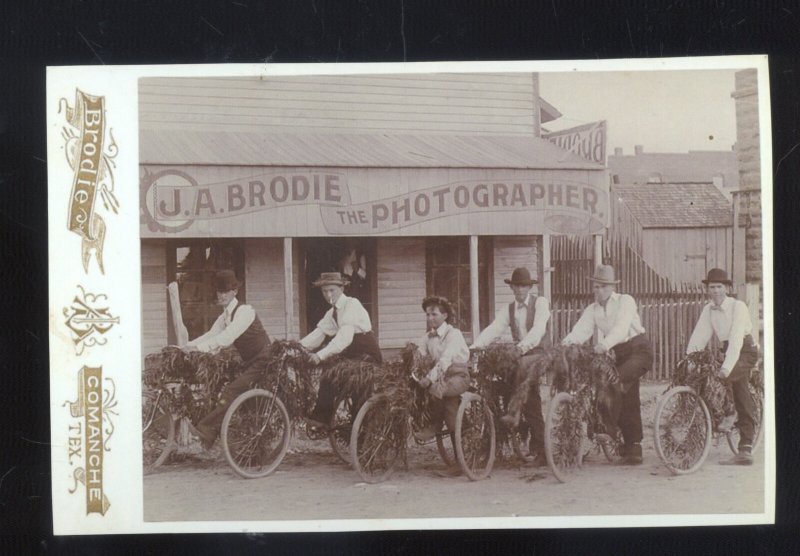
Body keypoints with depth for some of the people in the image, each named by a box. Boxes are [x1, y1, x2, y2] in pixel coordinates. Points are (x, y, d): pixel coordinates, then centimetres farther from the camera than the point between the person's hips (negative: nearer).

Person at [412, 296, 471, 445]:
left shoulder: (453, 334, -10)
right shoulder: (428, 336, 13)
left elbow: (445, 359, -24)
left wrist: (430, 378, -34)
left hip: (458, 375, -7)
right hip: (440, 375, 7)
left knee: (435, 388, -34)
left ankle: (434, 426, -10)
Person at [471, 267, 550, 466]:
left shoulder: (540, 303, -2)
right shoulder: (508, 309, 12)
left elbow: (539, 328, -19)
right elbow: (493, 329, -1)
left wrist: (523, 345, -37)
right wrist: (473, 347, -18)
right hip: (521, 356, 4)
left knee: (525, 365, -36)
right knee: (530, 399, 0)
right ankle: (541, 449, 6)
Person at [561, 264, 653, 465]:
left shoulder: (625, 301, -7)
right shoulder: (592, 310, 7)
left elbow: (621, 327, -24)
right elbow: (581, 330, -9)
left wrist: (604, 344, -41)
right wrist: (567, 342, -31)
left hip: (638, 349, -6)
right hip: (619, 354, 6)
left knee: (617, 379, -32)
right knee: (628, 398, 5)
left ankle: (610, 426, -27)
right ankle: (633, 448, 10)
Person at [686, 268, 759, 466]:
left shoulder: (738, 306, -17)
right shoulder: (708, 310, 3)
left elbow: (736, 338, -27)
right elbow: (698, 338, 0)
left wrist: (727, 366, -36)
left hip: (746, 351, -6)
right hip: (727, 350, 6)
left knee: (722, 376, -31)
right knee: (742, 399, 2)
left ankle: (728, 414, -8)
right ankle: (745, 450, 2)